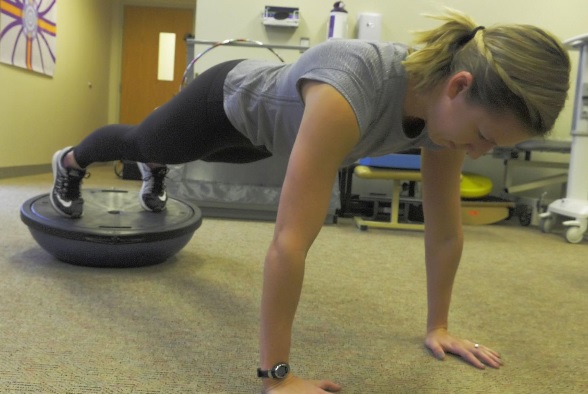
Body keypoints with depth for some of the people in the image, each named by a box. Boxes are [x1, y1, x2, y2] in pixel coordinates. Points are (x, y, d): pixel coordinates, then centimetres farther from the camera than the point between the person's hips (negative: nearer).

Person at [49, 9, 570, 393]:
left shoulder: (450, 102, -27)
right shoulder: (349, 92, -50)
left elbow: (445, 231, -16)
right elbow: (290, 241, -50)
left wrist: (438, 326, -10)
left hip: (263, 130, 5)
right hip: (229, 102, -5)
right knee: (140, 143, 28)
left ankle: (154, 174, 75)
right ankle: (70, 164, 62)